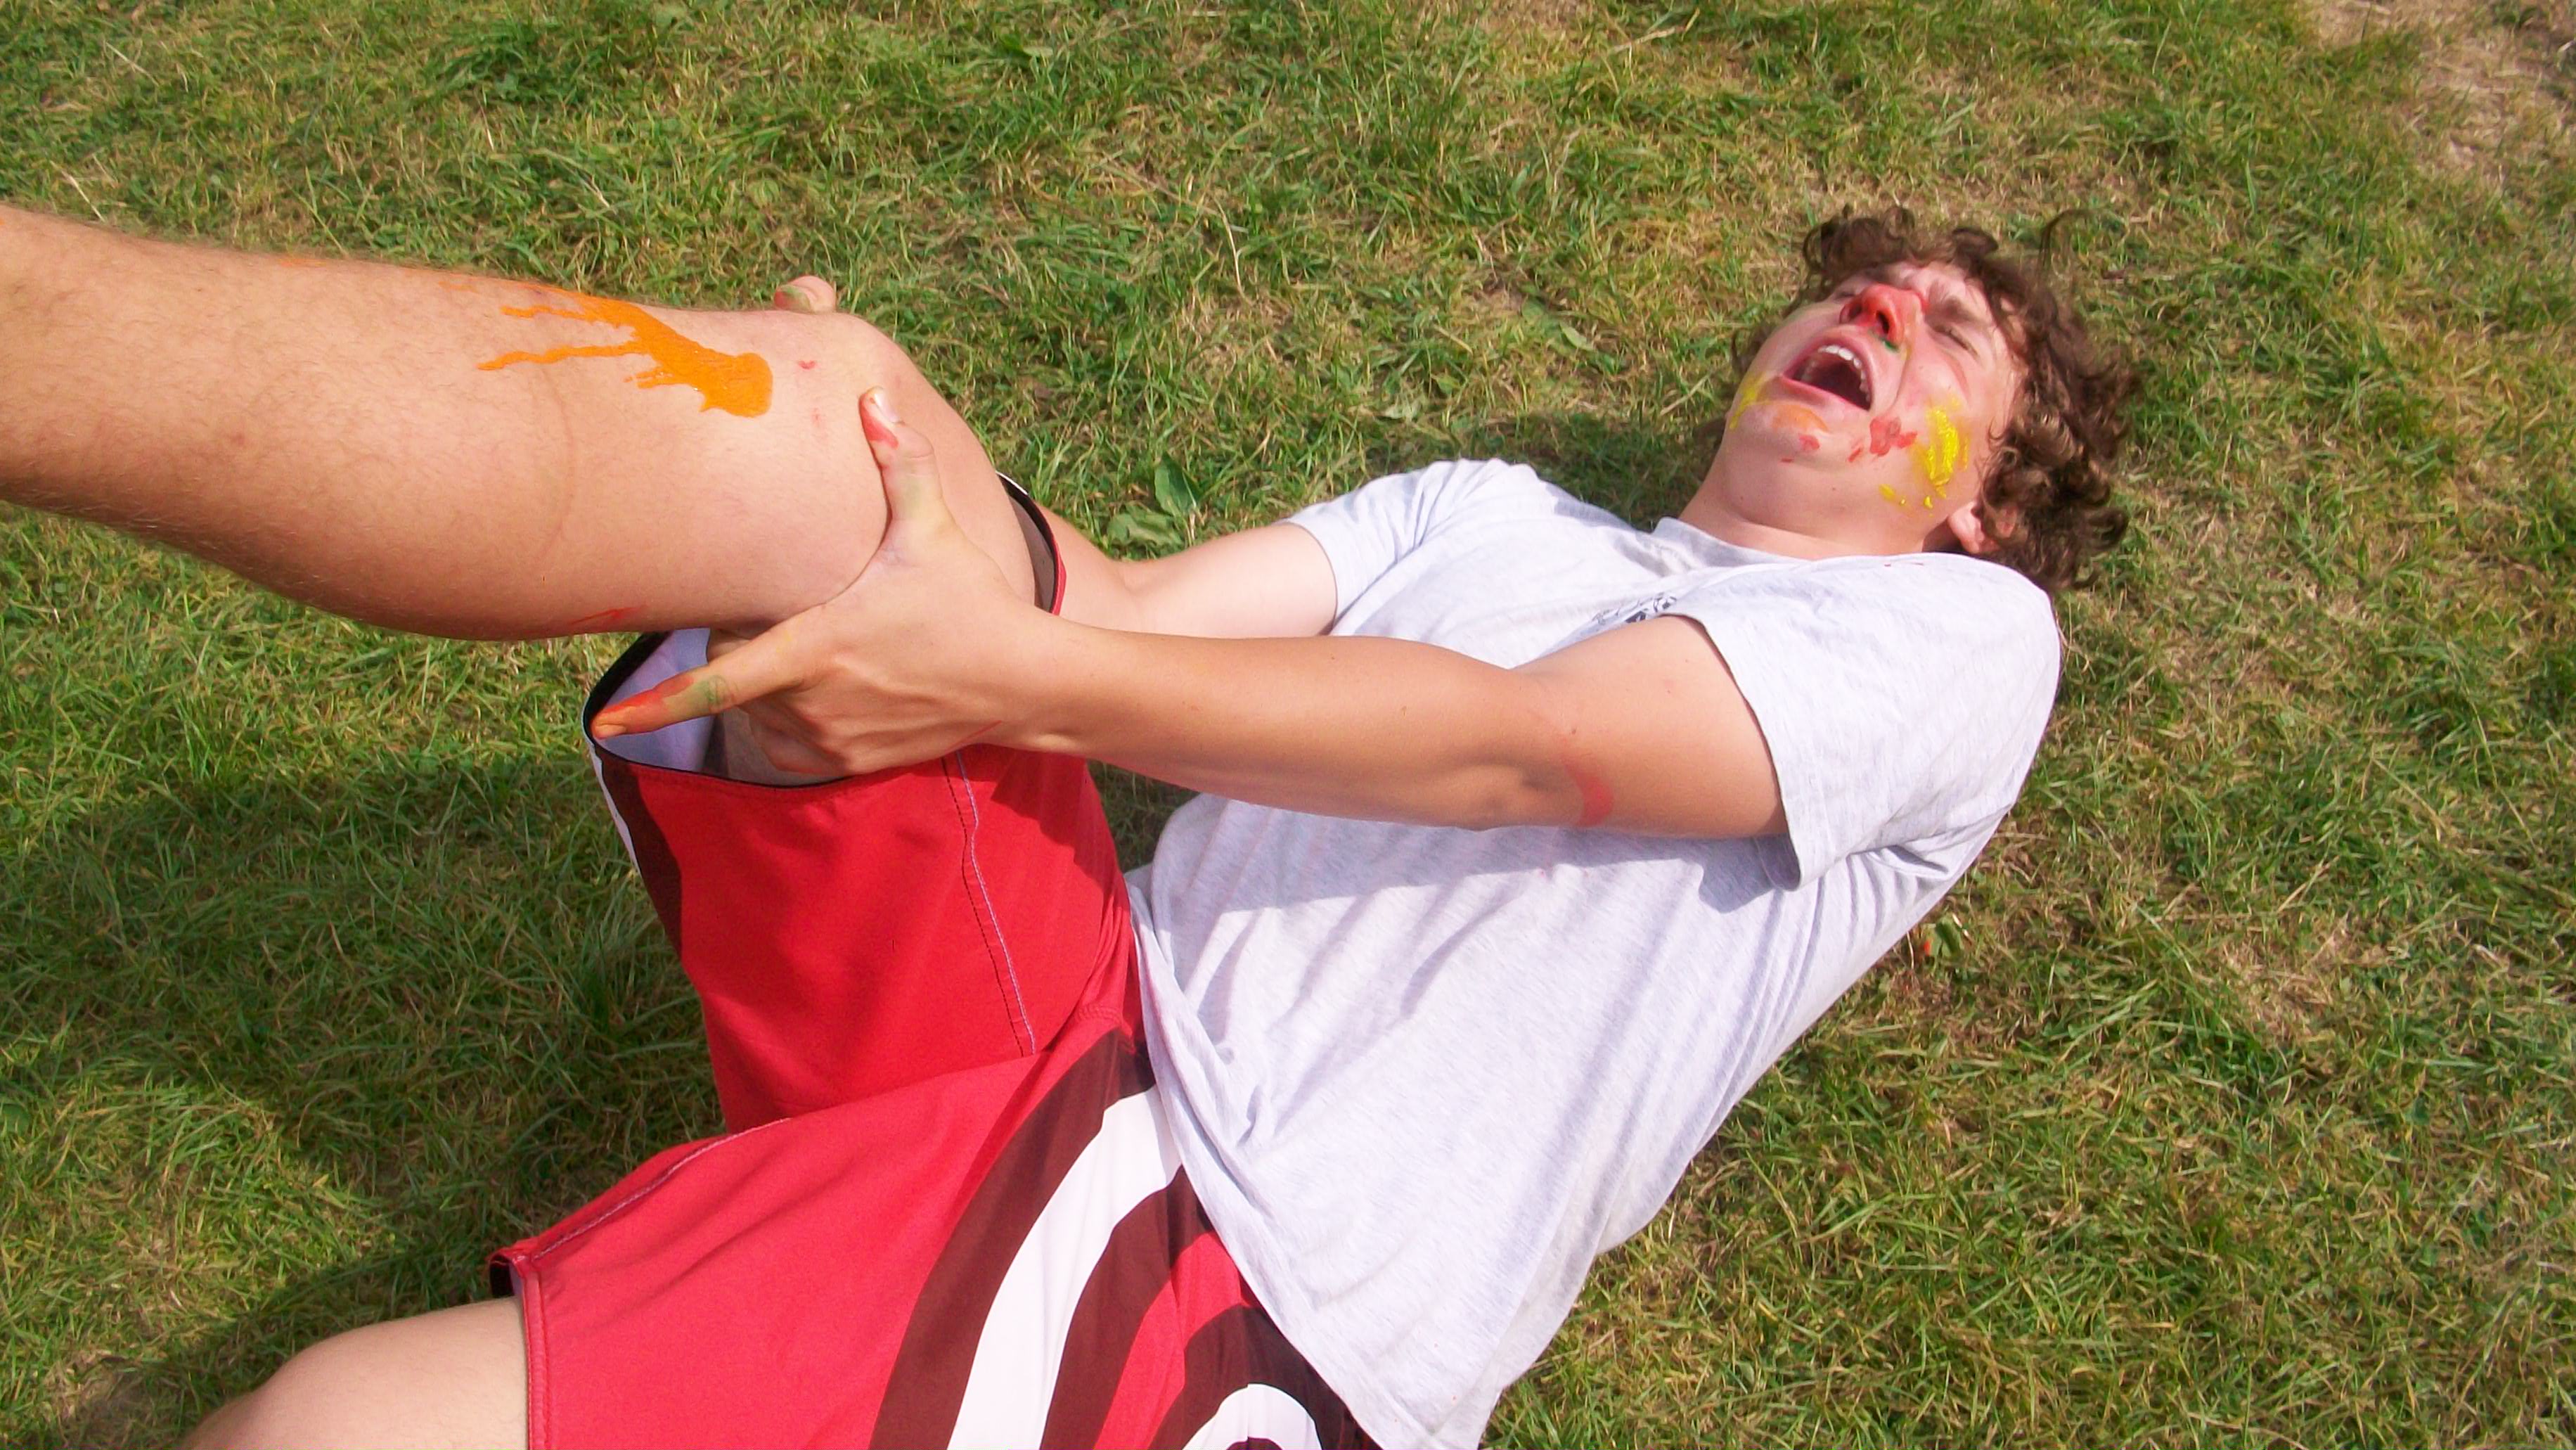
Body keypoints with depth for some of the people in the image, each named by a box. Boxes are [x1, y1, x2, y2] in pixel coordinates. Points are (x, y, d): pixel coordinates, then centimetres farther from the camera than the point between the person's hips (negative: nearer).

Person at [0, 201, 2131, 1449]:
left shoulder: (1967, 637, 8)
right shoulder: (1488, 511, 24)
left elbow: (1524, 750, -9)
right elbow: (1121, 614, 10)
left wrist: (1012, 676, -16)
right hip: (1068, 1021, 5)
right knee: (815, 415, -19)